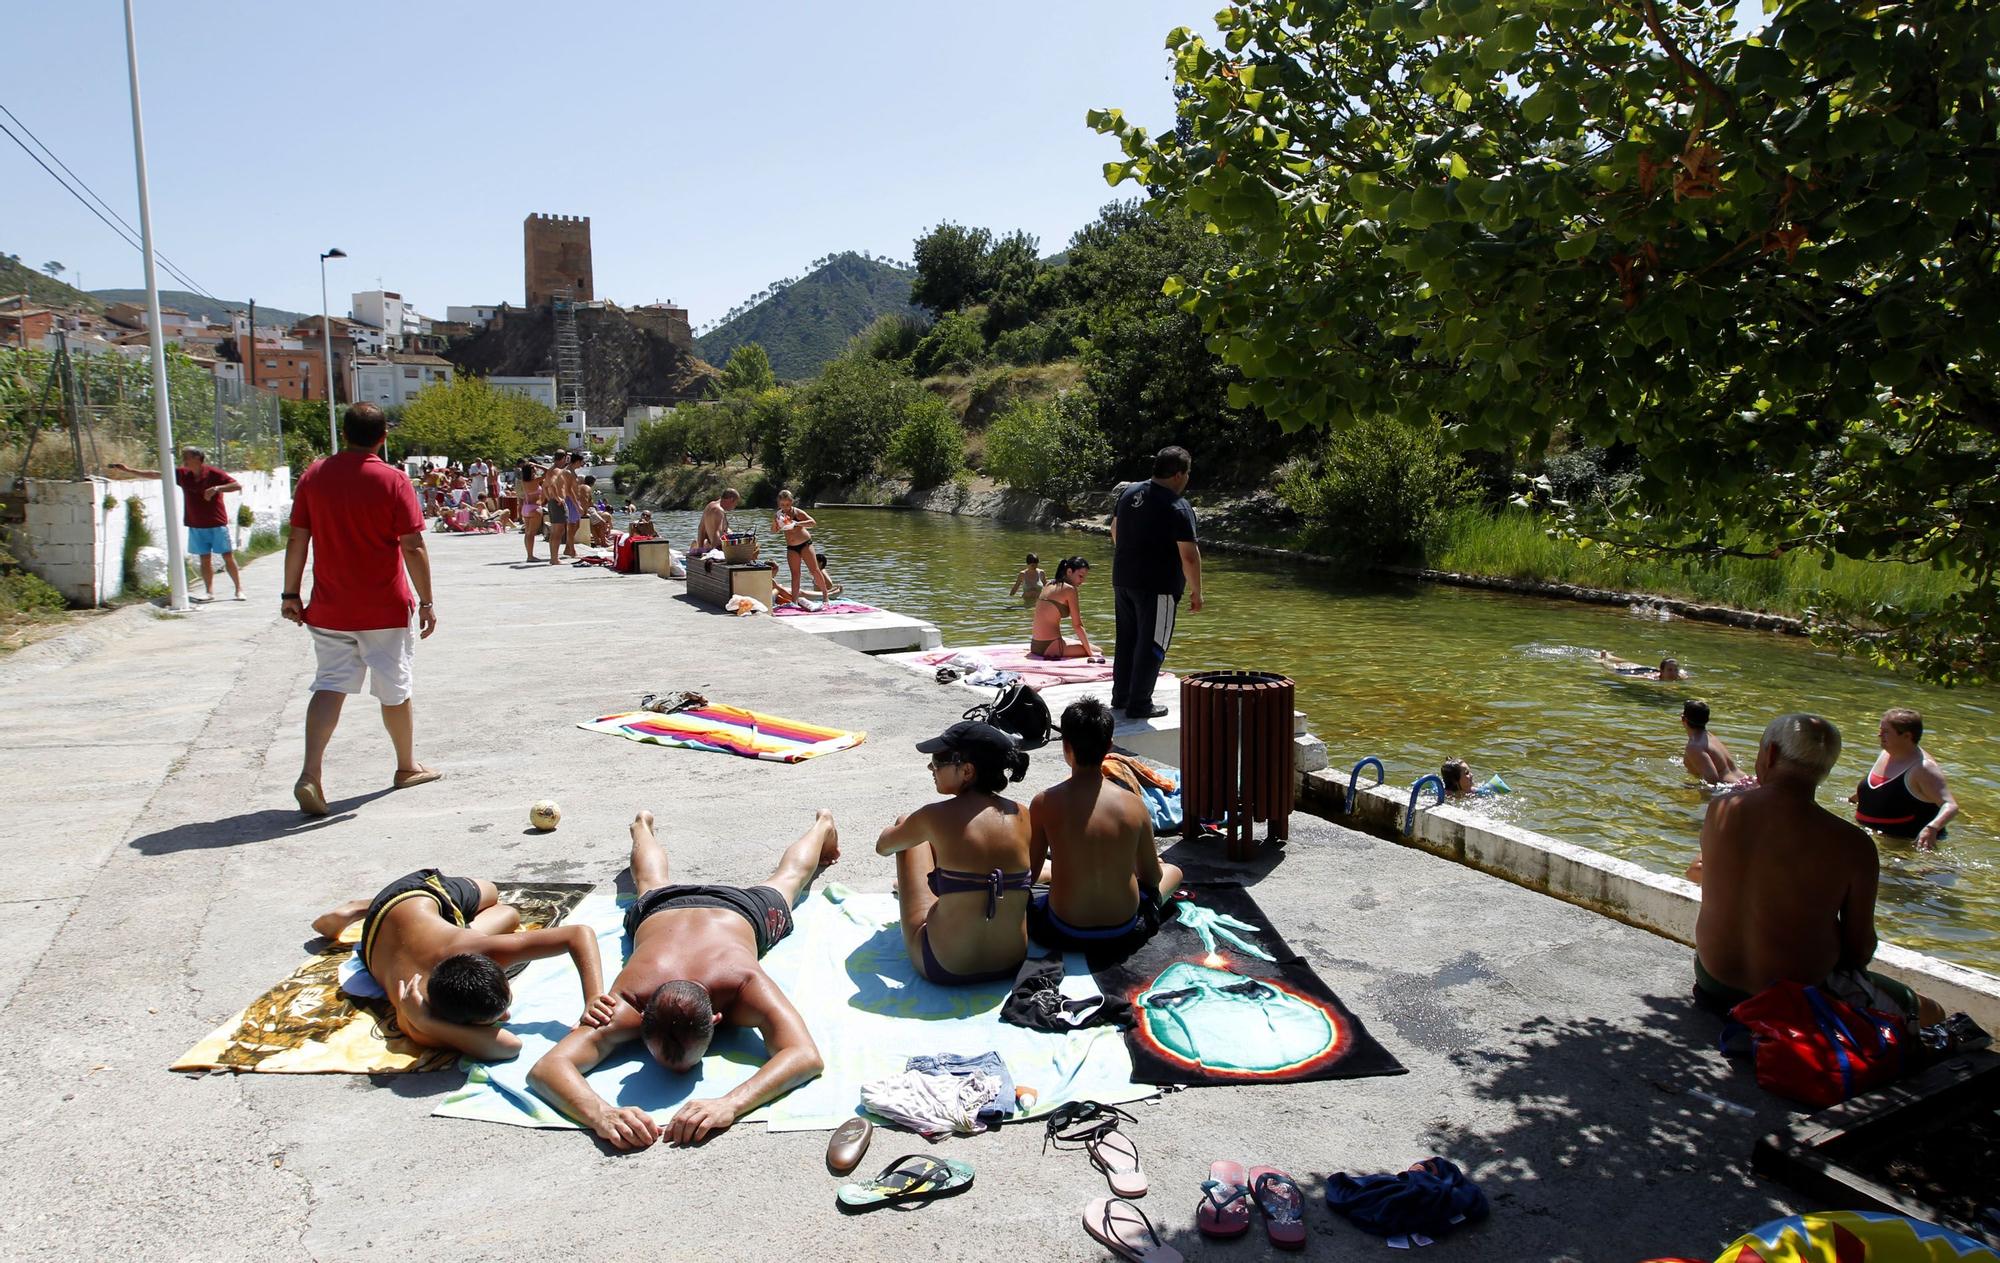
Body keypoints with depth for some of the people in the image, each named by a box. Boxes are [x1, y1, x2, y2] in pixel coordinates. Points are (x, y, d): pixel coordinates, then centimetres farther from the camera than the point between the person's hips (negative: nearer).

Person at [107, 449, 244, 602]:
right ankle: (209, 591, 8)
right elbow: (155, 474, 9)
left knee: (228, 556, -2)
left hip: (217, 524, -5)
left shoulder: (214, 473, -10)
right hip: (196, 526, 5)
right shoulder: (182, 474, 4)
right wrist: (128, 470, 9)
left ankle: (239, 590, 4)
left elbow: (238, 485, -15)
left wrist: (217, 488, -28)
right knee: (205, 559, 5)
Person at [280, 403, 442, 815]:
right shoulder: (392, 481, -10)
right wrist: (426, 602, -7)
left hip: (329, 610, 3)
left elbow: (297, 540, 4)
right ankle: (407, 767, 28)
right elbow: (413, 547, -12)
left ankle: (310, 774, -11)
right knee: (394, 690, 11)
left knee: (330, 686, 6)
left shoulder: (314, 476, 1)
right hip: (386, 610, -3)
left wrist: (291, 594, 12)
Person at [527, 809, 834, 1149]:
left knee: (788, 876, 35)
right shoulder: (628, 1005, -51)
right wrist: (603, 1115, -81)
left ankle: (822, 825, 66)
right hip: (661, 910, 1)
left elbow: (807, 1057, -65)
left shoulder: (744, 983, -54)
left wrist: (730, 1104, -81)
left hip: (738, 911, -1)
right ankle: (642, 826, 72)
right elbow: (545, 1068, -60)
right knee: (652, 884, 40)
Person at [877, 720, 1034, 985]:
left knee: (905, 825, 15)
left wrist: (903, 828, 26)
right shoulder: (1021, 815, -7)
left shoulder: (936, 817, -19)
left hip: (943, 970, -4)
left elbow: (883, 847, 2)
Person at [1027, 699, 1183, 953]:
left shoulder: (1045, 803, -14)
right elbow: (1152, 877, 3)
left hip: (1064, 935, -2)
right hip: (1126, 933, 2)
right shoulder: (1134, 804, -10)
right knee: (1173, 871, 30)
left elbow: (1029, 875, -3)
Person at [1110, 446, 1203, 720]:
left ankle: (1120, 696, 28)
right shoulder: (1178, 507, -16)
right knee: (1152, 645, 2)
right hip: (1158, 586, -7)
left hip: (1123, 580, 8)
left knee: (1127, 639, 18)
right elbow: (1189, 556, -18)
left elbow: (1115, 530, 18)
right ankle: (1139, 705, 6)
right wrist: (1196, 592, -8)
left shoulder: (1129, 492, 6)